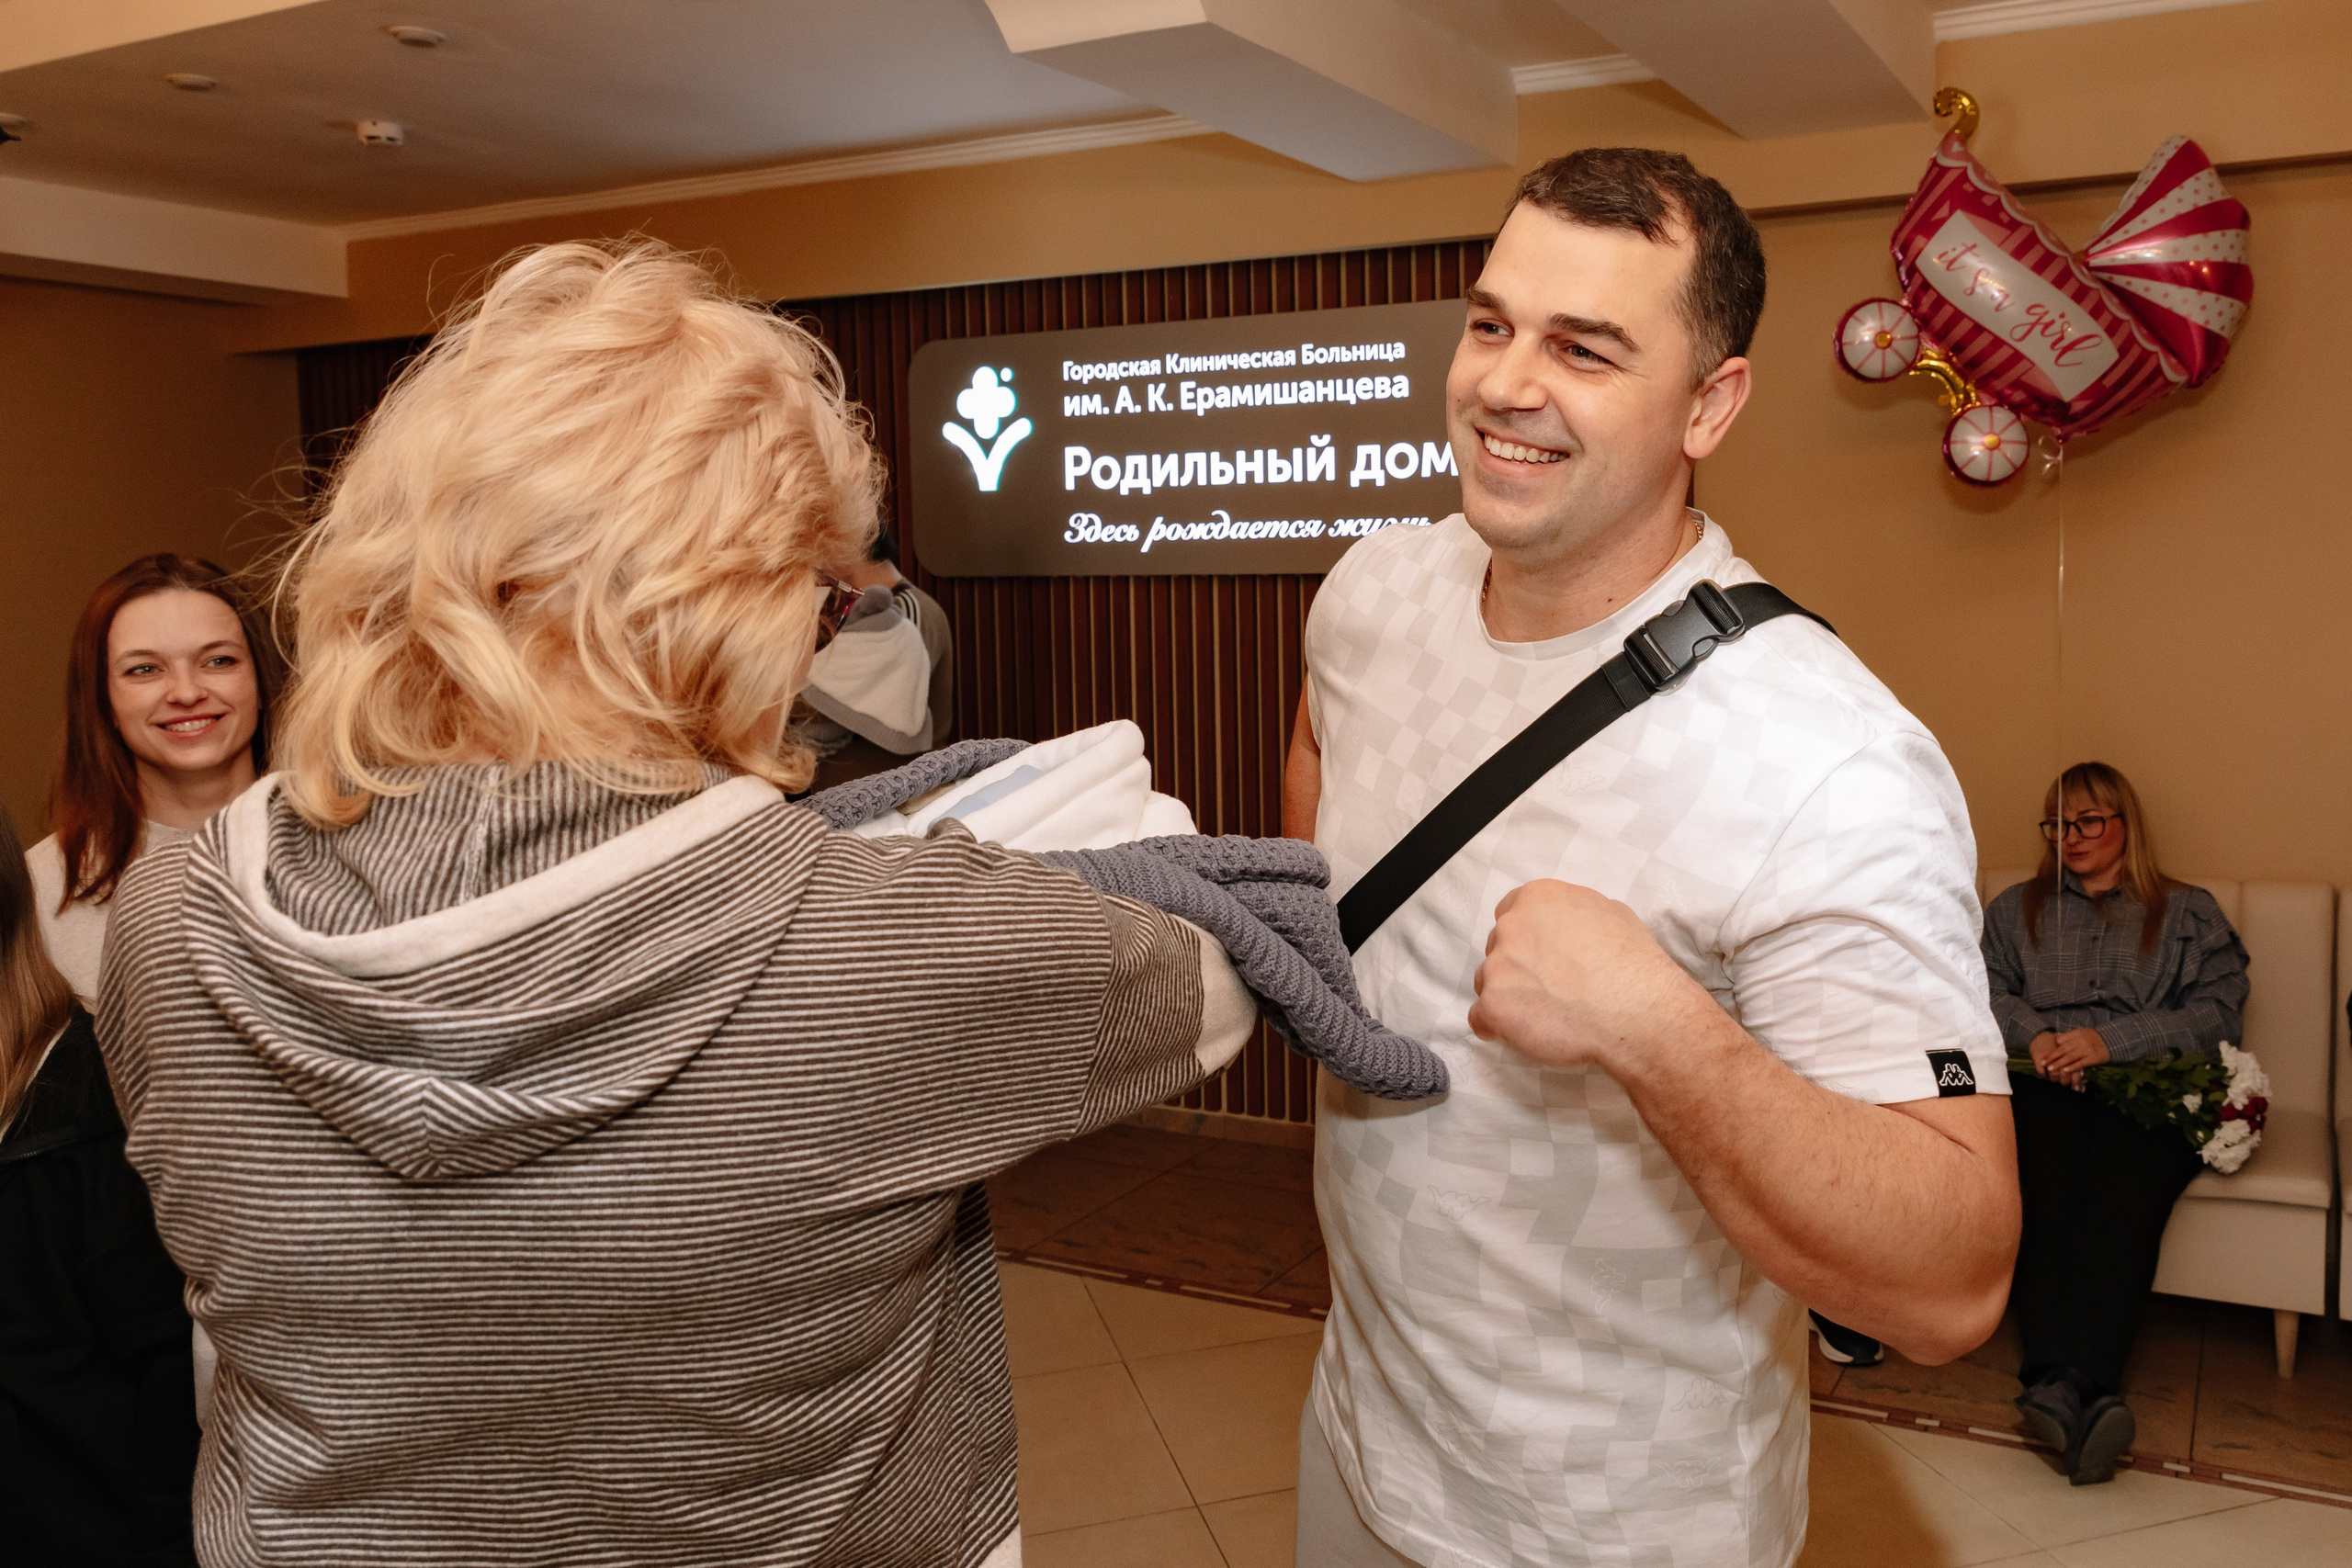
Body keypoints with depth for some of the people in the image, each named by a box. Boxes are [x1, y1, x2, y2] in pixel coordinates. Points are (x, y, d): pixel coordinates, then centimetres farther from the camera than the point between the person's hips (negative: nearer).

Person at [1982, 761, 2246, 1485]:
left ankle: (2064, 1381, -50)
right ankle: (2083, 1393, -47)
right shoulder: (2016, 909, 30)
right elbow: (1983, 990, 15)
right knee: (2048, 1184, -36)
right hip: (2043, 1086, 1)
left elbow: (2220, 1015, 7)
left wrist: (2111, 1039, -7)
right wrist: (2034, 1035, -6)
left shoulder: (2190, 914, 22)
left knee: (2124, 1188, -37)